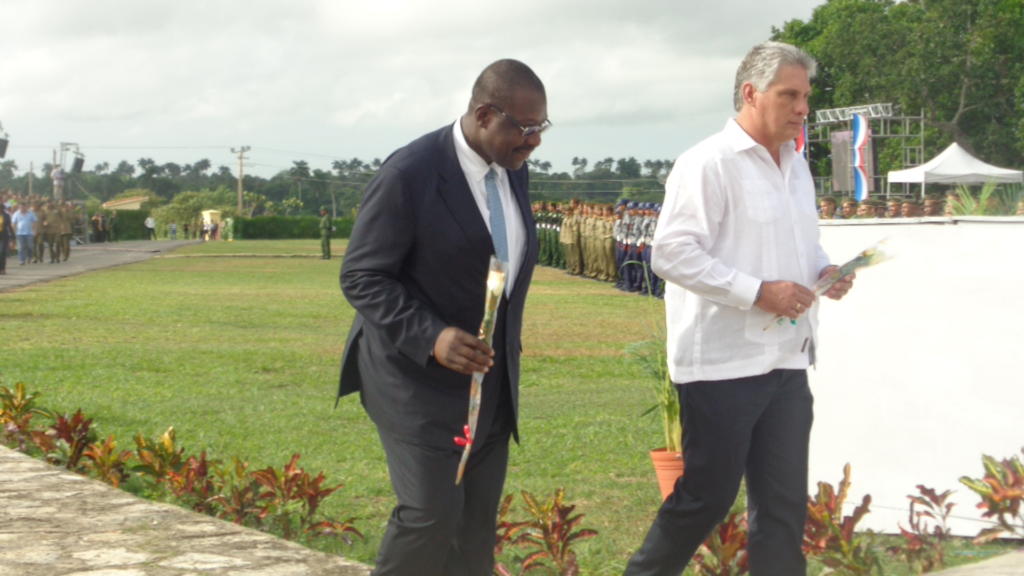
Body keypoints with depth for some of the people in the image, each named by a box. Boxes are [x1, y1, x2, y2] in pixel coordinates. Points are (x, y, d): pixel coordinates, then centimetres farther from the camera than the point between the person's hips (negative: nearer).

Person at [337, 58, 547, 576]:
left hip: (488, 374, 7)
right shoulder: (409, 174, -19)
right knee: (431, 513, -12)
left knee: (476, 521, 7)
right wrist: (431, 338, -30)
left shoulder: (512, 170, 4)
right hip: (416, 372, -7)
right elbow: (361, 278, -17)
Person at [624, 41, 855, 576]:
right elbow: (672, 253, -18)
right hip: (723, 363, -7)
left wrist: (824, 269, 3)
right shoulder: (708, 164, -12)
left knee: (785, 501, 8)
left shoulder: (795, 166, 14)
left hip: (786, 361, 8)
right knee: (707, 494, 2)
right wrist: (758, 292, -21)